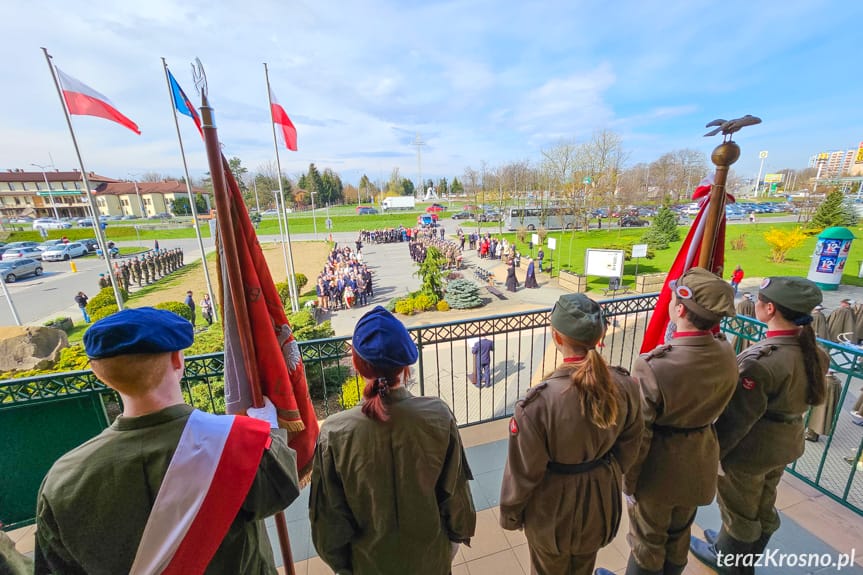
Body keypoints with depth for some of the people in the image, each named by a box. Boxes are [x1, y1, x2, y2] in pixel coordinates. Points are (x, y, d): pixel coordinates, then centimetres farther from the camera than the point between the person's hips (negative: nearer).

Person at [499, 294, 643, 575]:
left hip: (553, 507, -4)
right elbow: (629, 446, -1)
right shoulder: (625, 385, -20)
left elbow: (523, 470, -21)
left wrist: (509, 514, -2)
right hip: (602, 498, 5)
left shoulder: (540, 400, -35)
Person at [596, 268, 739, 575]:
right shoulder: (727, 355, -14)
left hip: (658, 471, -5)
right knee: (679, 536, 30)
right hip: (700, 466, 6)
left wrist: (628, 481, -9)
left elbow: (638, 434, -23)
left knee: (648, 542, 21)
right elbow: (715, 408, 3)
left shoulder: (652, 365, -34)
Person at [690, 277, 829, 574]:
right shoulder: (814, 351, -7)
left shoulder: (761, 360, -33)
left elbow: (738, 416, -25)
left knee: (738, 507, 18)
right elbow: (802, 397, 7)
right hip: (787, 441, 8)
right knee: (763, 505, 28)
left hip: (752, 447, -7)